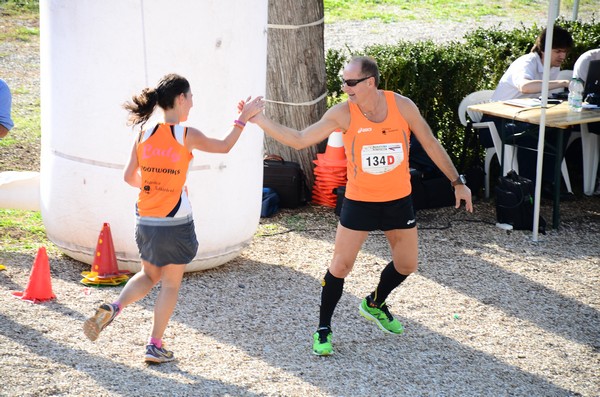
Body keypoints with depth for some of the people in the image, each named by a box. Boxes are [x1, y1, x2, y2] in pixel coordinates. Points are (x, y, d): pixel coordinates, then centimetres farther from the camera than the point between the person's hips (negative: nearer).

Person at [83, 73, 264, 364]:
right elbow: (224, 146, 4)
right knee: (171, 284, 10)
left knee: (149, 275, 23)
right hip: (175, 222, -4)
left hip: (145, 220, 4)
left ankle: (113, 308, -1)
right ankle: (155, 345, 13)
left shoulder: (144, 133, 0)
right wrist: (244, 117, 12)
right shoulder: (187, 135, -11)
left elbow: (129, 176, 5)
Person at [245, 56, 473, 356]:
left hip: (399, 199, 2)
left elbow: (431, 144, -2)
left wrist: (457, 182, 1)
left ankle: (374, 304, 42)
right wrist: (259, 119, -26)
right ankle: (323, 329, 12)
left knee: (406, 265, 14)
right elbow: (299, 140, -17)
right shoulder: (343, 114, -17)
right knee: (340, 266, -6)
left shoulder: (402, 106, -13)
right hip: (359, 201, -2)